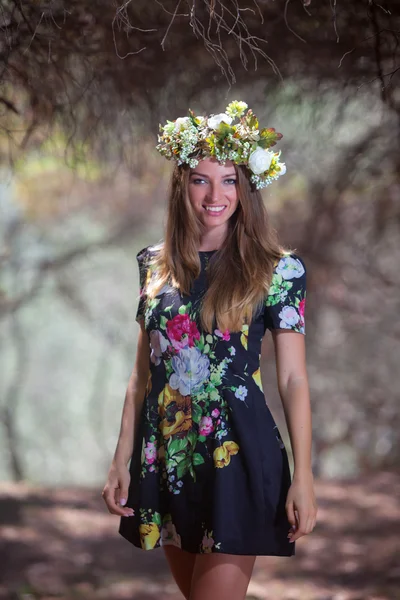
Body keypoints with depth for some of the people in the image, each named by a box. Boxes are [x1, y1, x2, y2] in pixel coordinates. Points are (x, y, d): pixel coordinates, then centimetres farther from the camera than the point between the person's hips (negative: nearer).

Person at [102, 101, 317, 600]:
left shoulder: (277, 270, -5)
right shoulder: (155, 265, 7)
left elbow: (292, 378, -4)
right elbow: (142, 371, 12)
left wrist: (303, 475, -9)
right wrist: (122, 460, 8)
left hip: (238, 454, -4)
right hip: (165, 455, 5)